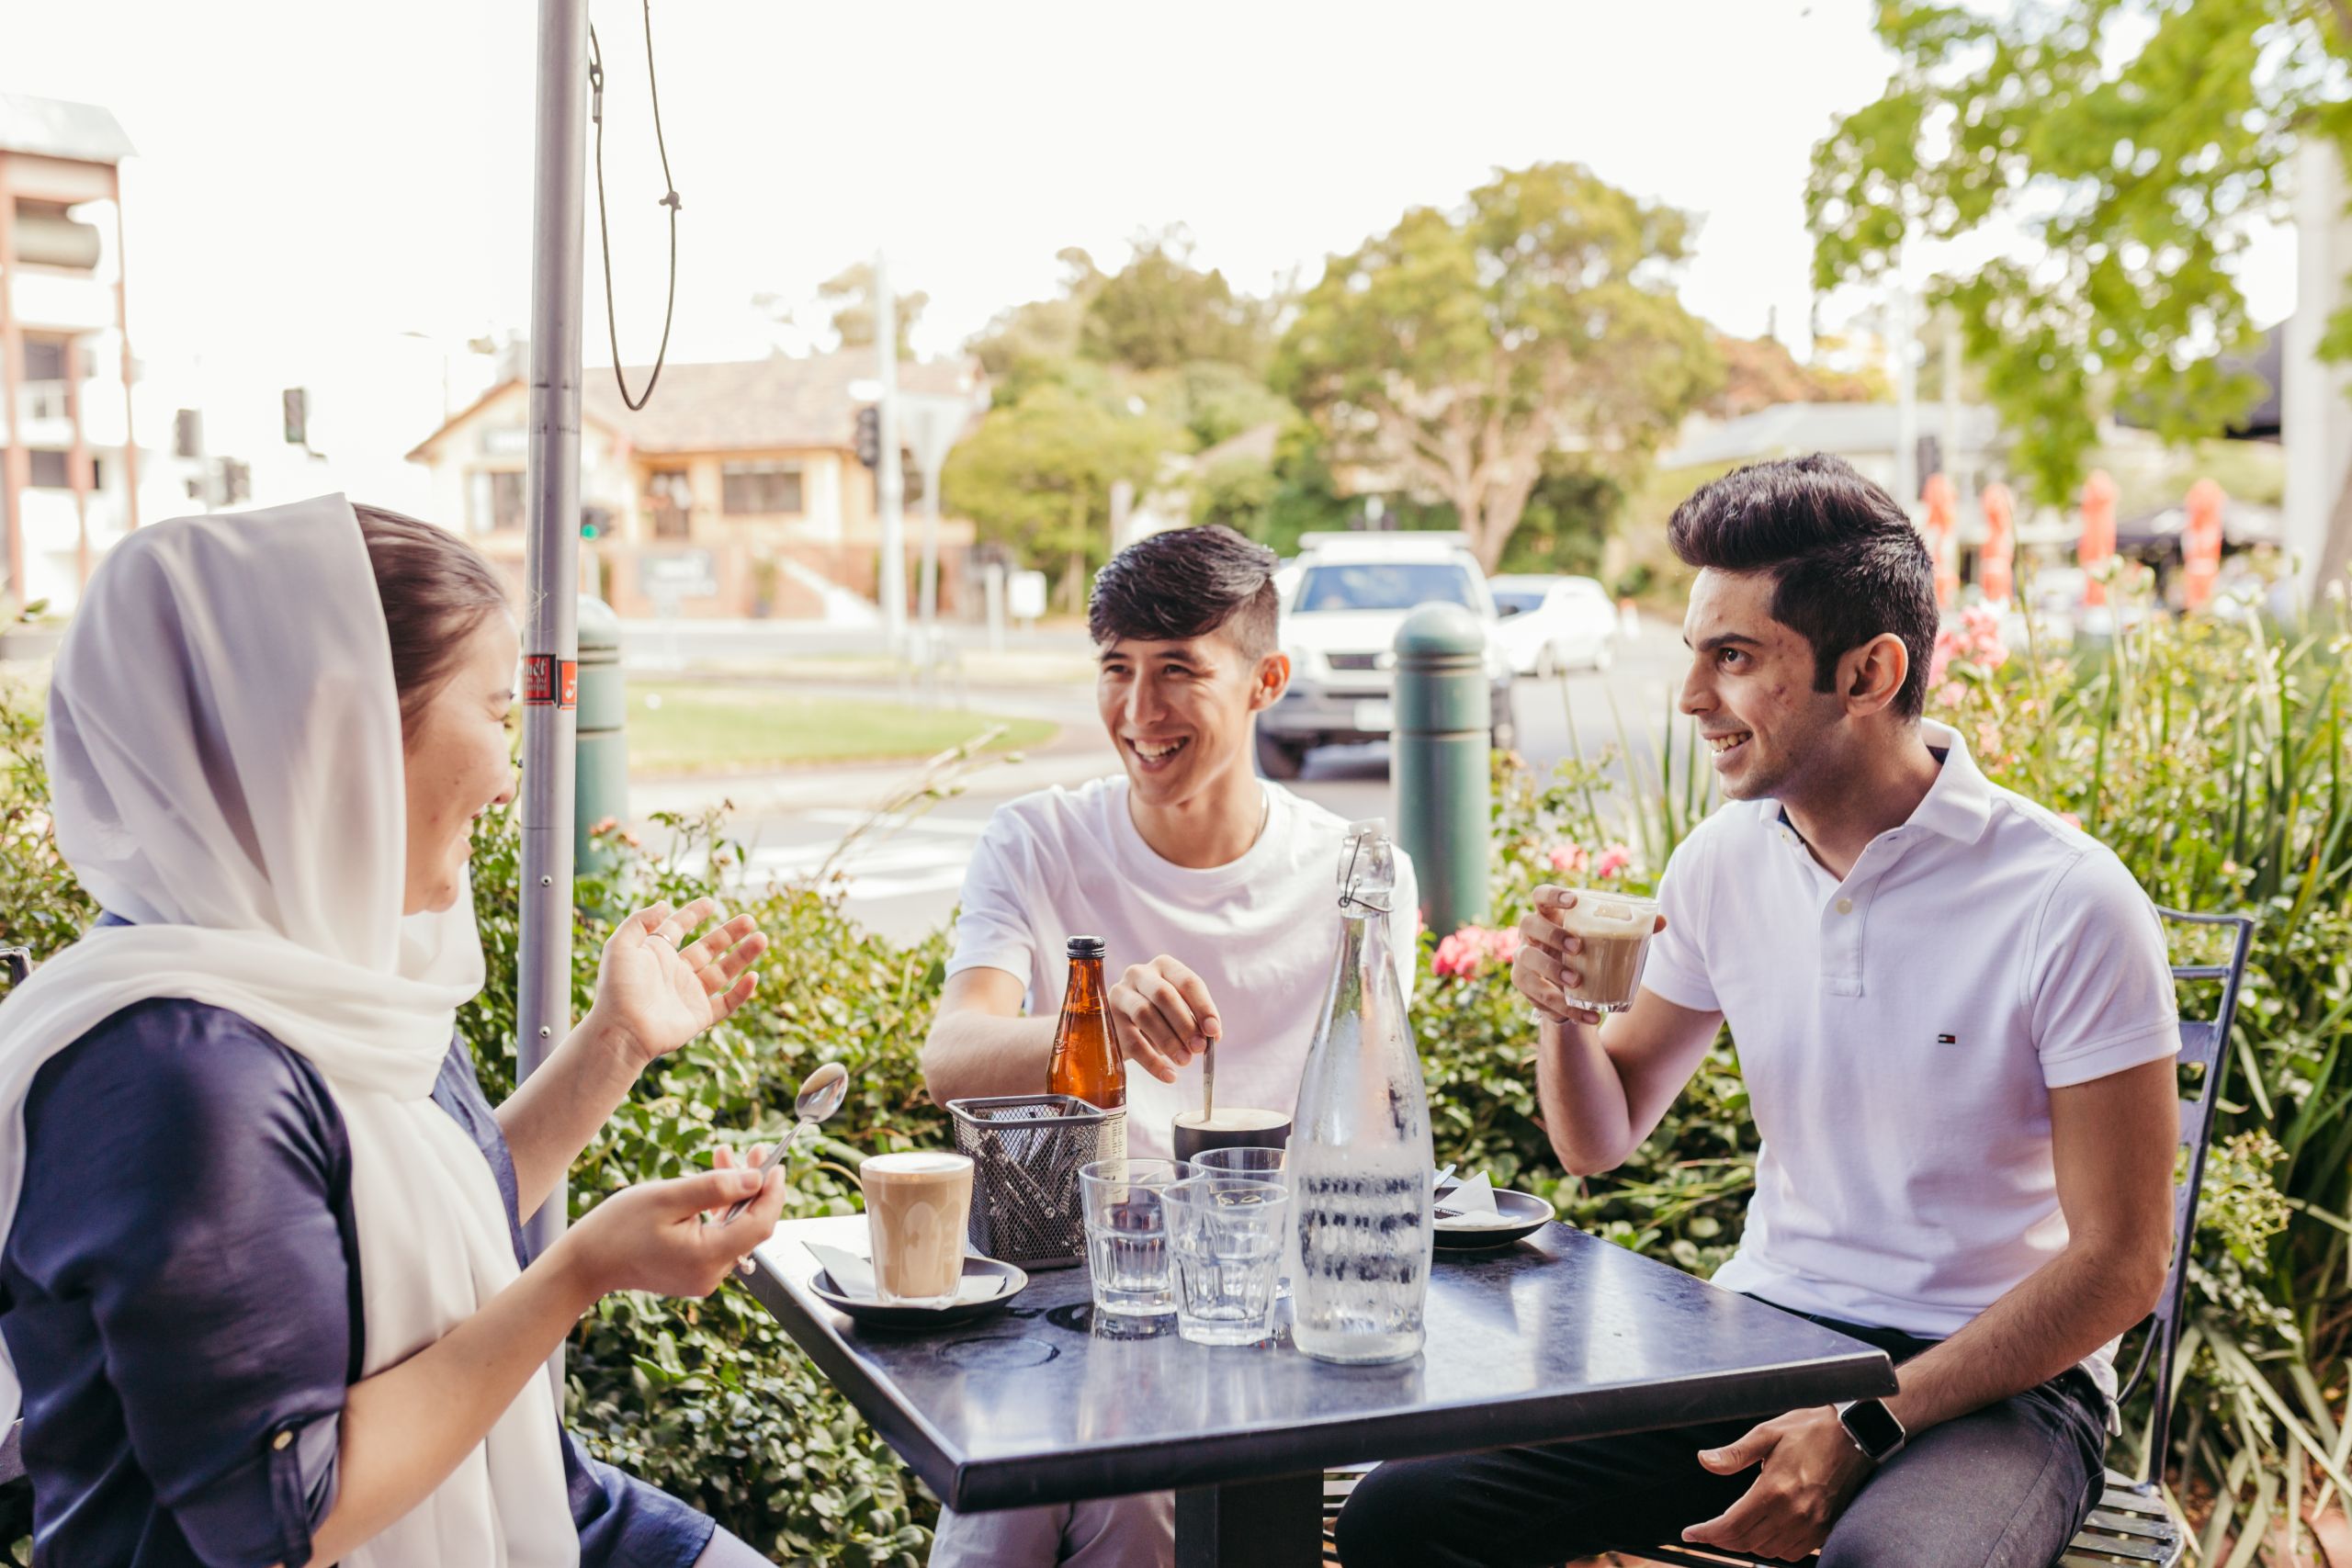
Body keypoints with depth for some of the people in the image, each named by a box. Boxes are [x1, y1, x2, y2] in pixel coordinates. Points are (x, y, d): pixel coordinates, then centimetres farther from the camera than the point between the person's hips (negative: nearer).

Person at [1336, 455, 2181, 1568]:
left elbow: (2119, 1264, -11)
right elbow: (1599, 1141, 13)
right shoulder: (1724, 860, 2)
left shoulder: (2067, 902, -14)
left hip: (1993, 1379, -5)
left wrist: (1865, 1429, -18)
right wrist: (1564, 1015, -10)